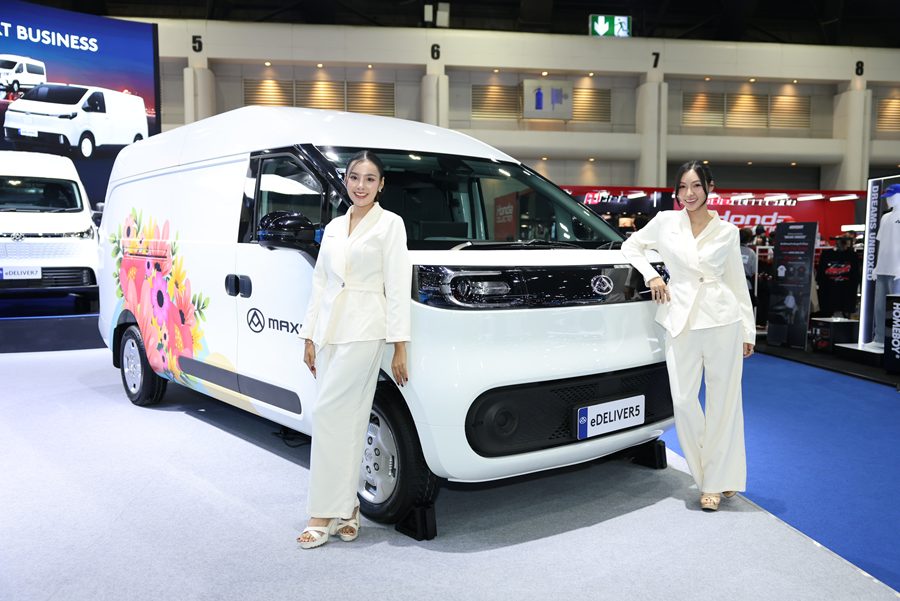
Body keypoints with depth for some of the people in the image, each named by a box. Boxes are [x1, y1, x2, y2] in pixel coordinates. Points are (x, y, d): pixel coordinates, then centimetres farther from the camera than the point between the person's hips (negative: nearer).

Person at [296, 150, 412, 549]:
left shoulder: (389, 224, -1)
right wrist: (310, 336, 12)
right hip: (329, 331, 6)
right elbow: (320, 284, 17)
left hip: (363, 331, -6)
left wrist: (400, 346, -11)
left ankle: (324, 514, 1)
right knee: (346, 420, 7)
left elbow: (398, 288, -6)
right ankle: (346, 508, 16)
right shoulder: (333, 228, 16)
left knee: (329, 414, -9)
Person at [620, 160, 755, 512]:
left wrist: (749, 330, 10)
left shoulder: (727, 231, 6)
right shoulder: (665, 222, 5)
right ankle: (711, 477, 17)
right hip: (681, 321, 0)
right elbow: (631, 246, 17)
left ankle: (716, 481, 15)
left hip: (722, 320, 0)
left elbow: (738, 282, 11)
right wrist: (651, 275, 0)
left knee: (723, 402, 2)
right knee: (684, 401, -3)